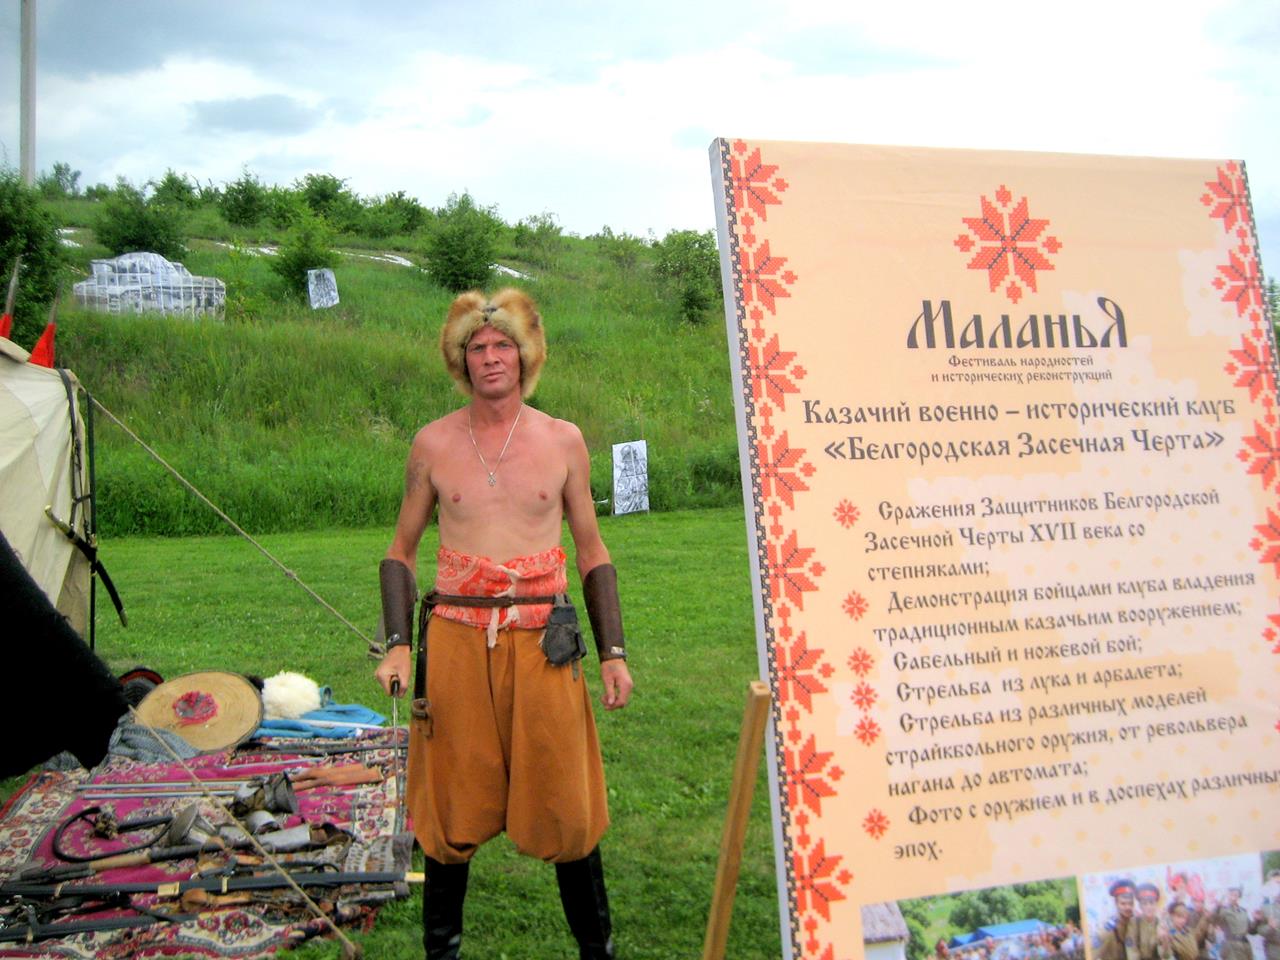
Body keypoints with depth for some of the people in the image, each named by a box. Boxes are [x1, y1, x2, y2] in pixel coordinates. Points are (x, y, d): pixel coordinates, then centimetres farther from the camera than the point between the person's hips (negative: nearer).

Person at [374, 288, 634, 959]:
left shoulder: (563, 440, 4)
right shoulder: (434, 443, 4)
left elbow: (592, 552, 10)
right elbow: (402, 550, 11)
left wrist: (613, 651, 3)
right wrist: (397, 645, -1)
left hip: (542, 643, 0)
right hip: (455, 639, 0)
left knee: (564, 804, 5)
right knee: (453, 806, 9)